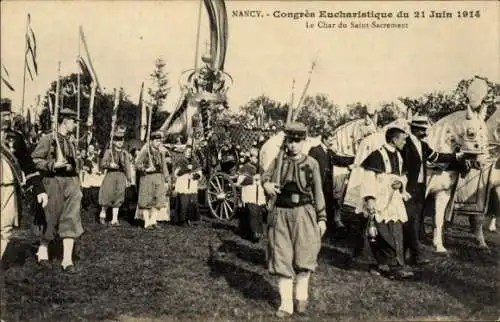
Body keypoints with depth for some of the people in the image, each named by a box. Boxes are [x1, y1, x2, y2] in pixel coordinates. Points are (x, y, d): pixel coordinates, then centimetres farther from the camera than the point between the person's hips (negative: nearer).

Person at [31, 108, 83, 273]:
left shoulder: (71, 142, 14)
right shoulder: (48, 139, -6)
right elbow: (34, 160, -8)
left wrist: (78, 187, 18)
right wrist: (53, 165, -20)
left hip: (71, 183, 5)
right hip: (54, 182, -5)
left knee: (71, 220, -2)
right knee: (51, 219, 7)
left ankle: (67, 259, 0)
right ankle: (43, 249, 30)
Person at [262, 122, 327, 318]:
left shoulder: (311, 163, 1)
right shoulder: (279, 160, 4)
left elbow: (318, 192, 5)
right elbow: (266, 175, 11)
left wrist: (321, 218, 3)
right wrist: (266, 184, -14)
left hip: (304, 213, -1)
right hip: (281, 214, 1)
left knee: (304, 256, 2)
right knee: (282, 259, 2)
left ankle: (301, 296, 26)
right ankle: (286, 304, 11)